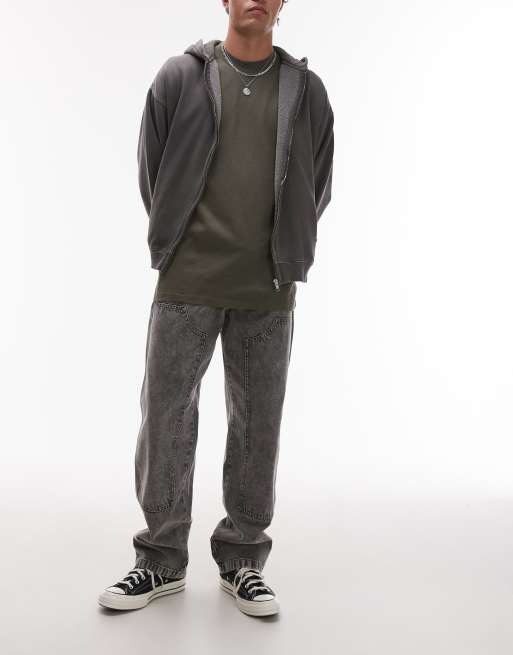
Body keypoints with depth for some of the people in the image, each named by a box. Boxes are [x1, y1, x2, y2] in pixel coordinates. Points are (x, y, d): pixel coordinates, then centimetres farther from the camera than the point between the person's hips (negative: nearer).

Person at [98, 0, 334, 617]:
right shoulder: (180, 76, 4)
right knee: (166, 416, 2)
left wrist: (283, 251, 11)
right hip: (187, 283, -1)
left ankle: (242, 557, 21)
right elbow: (152, 173, 9)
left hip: (269, 291, 1)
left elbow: (316, 186, 14)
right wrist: (177, 242, 11)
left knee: (257, 424, 6)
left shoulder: (306, 89, 9)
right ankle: (161, 557, 18)